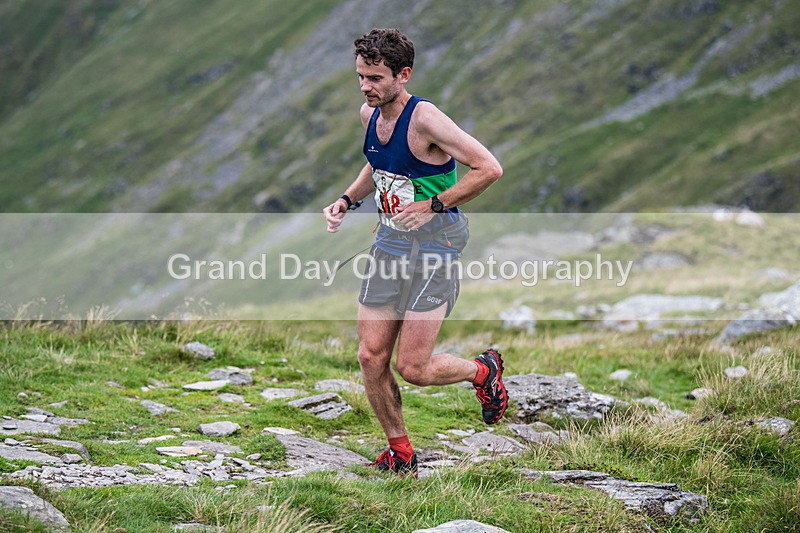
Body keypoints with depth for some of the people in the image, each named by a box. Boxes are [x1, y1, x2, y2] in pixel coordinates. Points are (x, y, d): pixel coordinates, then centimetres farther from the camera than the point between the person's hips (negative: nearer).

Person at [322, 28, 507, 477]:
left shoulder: (424, 119, -20)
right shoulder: (370, 115, 5)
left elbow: (489, 168, -22)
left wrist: (433, 206, -20)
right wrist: (348, 200, 10)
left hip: (435, 246, -7)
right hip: (389, 245, 7)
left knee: (412, 368, -7)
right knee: (371, 357, 3)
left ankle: (484, 370, 23)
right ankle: (400, 452, 19)